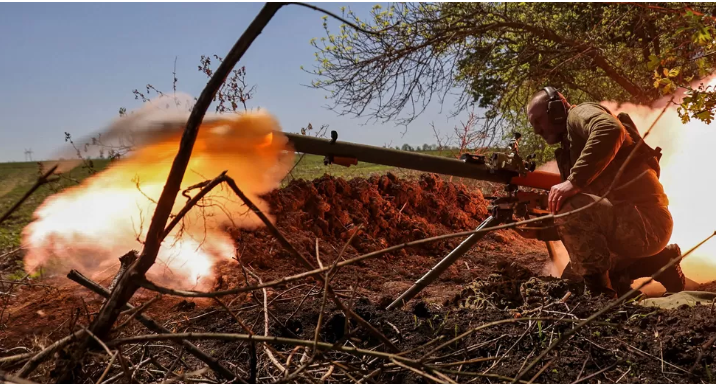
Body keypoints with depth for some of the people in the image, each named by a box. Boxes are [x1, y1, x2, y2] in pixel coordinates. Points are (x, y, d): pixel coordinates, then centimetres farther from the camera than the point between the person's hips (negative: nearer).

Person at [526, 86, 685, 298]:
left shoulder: (579, 114, -4)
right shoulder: (569, 147, 23)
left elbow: (611, 130, -30)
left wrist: (573, 181, -34)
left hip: (645, 219, -10)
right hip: (628, 222, 10)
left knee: (570, 209, -31)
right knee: (580, 267, 23)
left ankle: (599, 292, -20)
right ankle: (658, 262, 17)